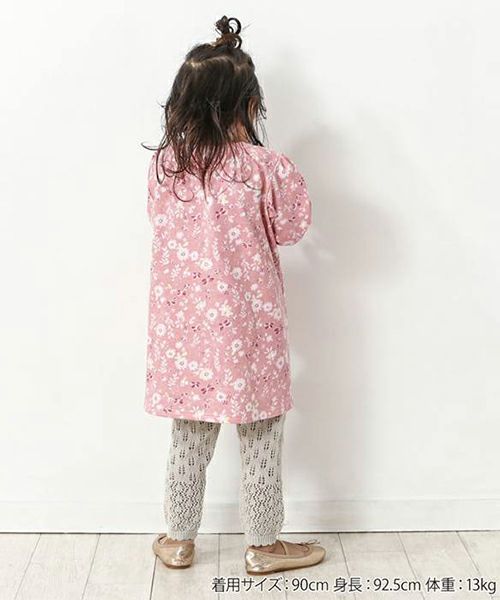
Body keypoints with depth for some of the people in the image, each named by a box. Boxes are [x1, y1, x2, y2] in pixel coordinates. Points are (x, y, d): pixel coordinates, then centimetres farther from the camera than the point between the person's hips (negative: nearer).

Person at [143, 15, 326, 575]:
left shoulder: (162, 164, -3)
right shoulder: (264, 167, -15)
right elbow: (291, 228, -2)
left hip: (184, 323, 4)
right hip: (248, 327, -4)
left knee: (187, 440, 19)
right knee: (261, 444, 13)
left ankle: (178, 540, 32)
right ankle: (265, 546, 27)